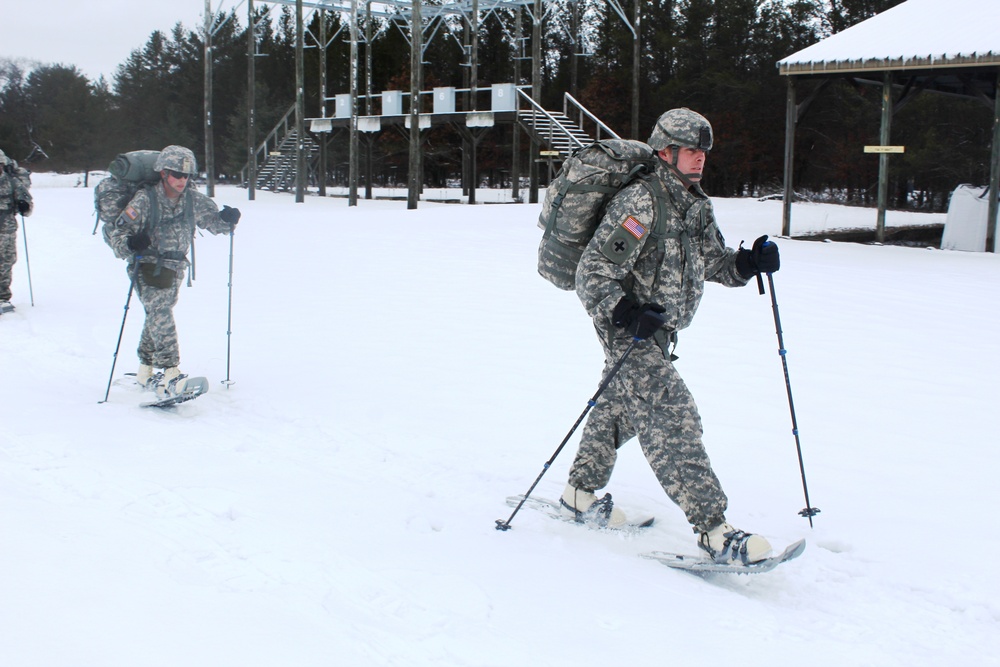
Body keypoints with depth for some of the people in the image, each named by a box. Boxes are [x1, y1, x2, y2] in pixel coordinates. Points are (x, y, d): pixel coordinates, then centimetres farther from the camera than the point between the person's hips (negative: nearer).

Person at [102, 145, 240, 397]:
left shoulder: (194, 200, -1)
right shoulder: (145, 200, -15)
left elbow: (214, 220, 12)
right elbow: (117, 233, -13)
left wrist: (228, 219, -11)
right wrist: (130, 244, -35)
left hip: (175, 268, 6)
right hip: (147, 266, -6)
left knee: (157, 316, 17)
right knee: (160, 312, -23)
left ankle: (146, 371, 33)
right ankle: (170, 374, -31)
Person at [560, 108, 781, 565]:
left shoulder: (697, 205, 7)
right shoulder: (639, 202, -20)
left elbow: (714, 261, 13)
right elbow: (594, 273, -22)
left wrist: (749, 262, -7)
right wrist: (626, 314, -34)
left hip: (659, 330, 10)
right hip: (628, 331, -10)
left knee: (621, 408, 20)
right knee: (673, 417, -15)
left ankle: (580, 494, 38)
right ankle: (714, 531, -14)